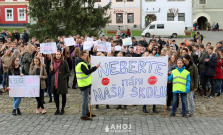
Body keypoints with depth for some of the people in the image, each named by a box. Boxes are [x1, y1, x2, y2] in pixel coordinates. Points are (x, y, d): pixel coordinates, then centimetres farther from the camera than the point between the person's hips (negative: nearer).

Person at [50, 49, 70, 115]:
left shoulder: (64, 62, -4)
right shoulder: (53, 62, 9)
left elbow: (68, 72, -2)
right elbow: (51, 73, 14)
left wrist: (63, 77, -15)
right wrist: (51, 69, -7)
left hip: (62, 82, -4)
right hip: (54, 82, 4)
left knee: (63, 95, 5)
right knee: (55, 96, 8)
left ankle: (62, 109, 18)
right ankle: (57, 109, 21)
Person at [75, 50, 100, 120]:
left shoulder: (80, 62, 13)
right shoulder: (81, 64, -19)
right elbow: (87, 72, -31)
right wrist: (95, 67, -29)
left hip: (85, 83, 11)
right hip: (84, 84, -11)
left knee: (85, 99, 19)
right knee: (85, 99, -6)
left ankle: (87, 112, 30)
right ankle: (83, 115, -2)